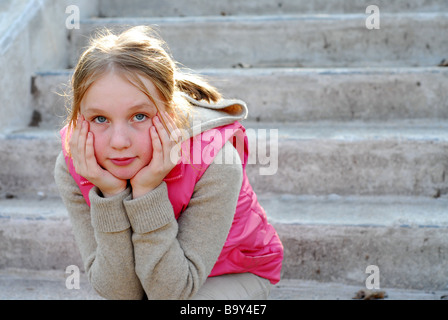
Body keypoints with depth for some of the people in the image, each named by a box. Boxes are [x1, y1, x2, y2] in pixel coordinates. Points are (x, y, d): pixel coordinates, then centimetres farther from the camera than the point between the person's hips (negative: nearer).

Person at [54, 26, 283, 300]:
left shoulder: (214, 162, -33)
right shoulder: (72, 167, -22)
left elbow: (172, 291, -28)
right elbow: (119, 291, -22)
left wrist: (147, 192, -39)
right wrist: (111, 195, -34)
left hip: (236, 274, -3)